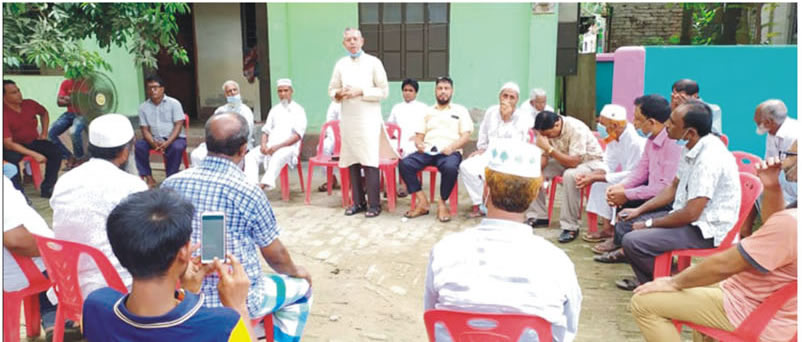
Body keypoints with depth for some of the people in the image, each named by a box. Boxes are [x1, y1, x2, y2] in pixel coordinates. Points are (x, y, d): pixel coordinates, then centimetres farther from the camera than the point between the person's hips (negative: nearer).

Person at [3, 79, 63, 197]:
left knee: (55, 152, -17)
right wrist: (33, 154, -31)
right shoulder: (4, 114, -22)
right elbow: (8, 143, -25)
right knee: (12, 159, -35)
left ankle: (47, 188, -10)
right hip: (14, 146, -5)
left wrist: (44, 132, 8)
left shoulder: (30, 104, -7)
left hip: (32, 141, 5)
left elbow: (44, 113, 19)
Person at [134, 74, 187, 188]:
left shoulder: (174, 103, -4)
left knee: (176, 147, -35)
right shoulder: (143, 107, 5)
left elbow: (178, 125, -10)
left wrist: (167, 142, -24)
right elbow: (145, 129, 1)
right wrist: (153, 143, -20)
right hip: (155, 139, 3)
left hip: (174, 137, -3)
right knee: (138, 146, -23)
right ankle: (148, 177, -13)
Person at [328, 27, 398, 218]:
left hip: (368, 119, -4)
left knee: (370, 161, -9)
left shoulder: (373, 62, 1)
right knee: (351, 161, 5)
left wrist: (360, 92, -14)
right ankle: (358, 202, 15)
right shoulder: (340, 64, 11)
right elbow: (331, 89, 16)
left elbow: (384, 91, -3)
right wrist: (338, 94, -7)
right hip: (348, 119, 4)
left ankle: (374, 204, -3)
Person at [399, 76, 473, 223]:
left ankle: (442, 203, -16)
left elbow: (466, 135, 4)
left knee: (450, 168, -39)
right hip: (427, 151, 3)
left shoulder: (460, 110, 15)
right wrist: (419, 144, -5)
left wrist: (452, 147, -15)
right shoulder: (428, 112, 25)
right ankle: (423, 202, -18)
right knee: (404, 163, -26)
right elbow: (419, 135, 20)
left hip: (450, 152, -3)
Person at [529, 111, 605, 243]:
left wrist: (549, 148, -39)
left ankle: (570, 226, -27)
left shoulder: (576, 129, -30)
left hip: (590, 161, -7)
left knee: (570, 175, -38)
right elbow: (543, 158, -6)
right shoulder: (545, 130, -11)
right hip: (564, 159, 7)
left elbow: (573, 162, -33)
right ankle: (538, 215, 1)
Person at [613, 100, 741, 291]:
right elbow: (674, 188, 16)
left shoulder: (709, 159, -26)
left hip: (706, 231, -10)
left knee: (632, 241, -22)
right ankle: (646, 280, 21)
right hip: (689, 216, 10)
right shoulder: (692, 148, 4)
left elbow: (691, 214, -26)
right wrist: (640, 210, 9)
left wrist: (650, 223, -13)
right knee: (629, 222, 13)